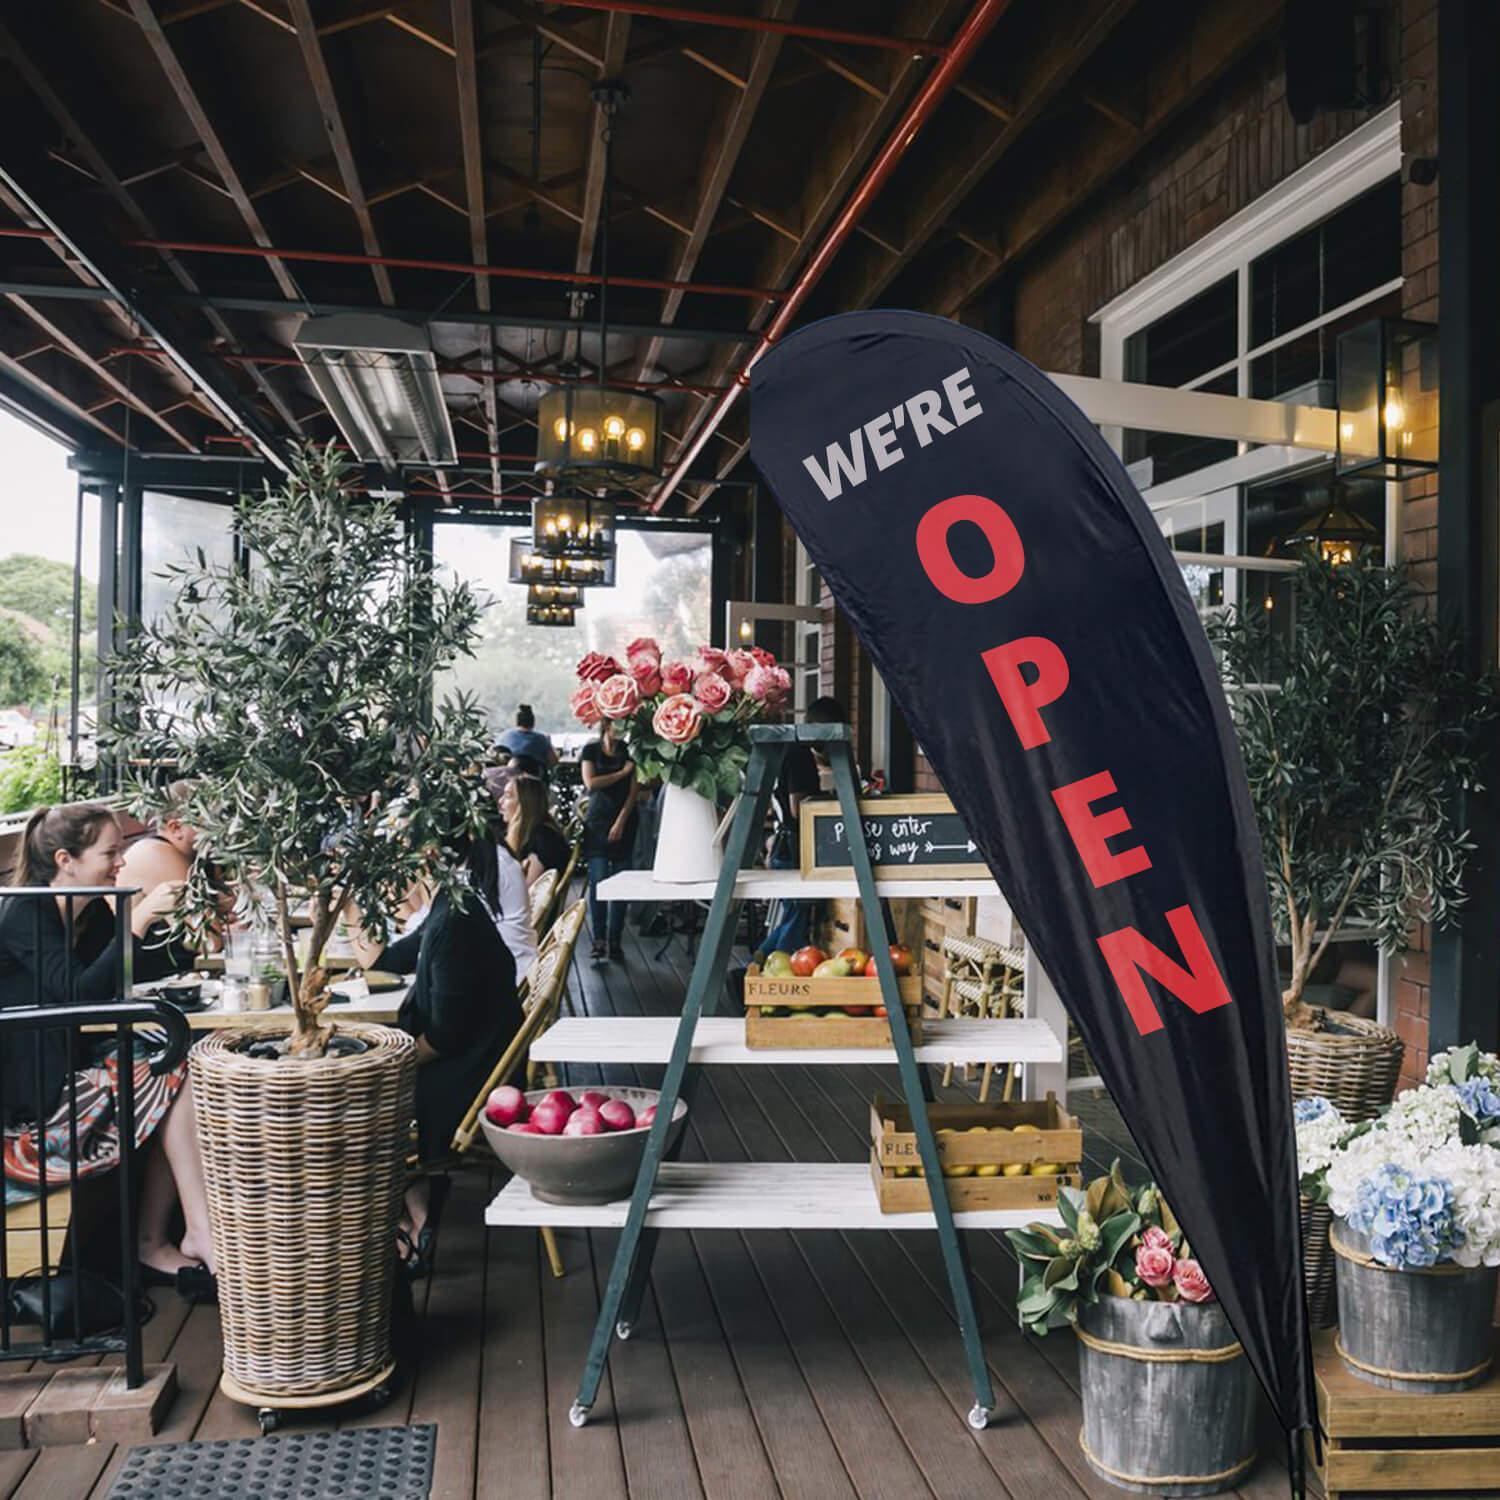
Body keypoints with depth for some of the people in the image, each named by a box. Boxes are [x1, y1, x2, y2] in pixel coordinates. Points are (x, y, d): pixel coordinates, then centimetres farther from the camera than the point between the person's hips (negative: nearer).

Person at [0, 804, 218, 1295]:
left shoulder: (91, 911, 8)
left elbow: (146, 972, 10)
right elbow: (81, 993, -28)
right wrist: (136, 923, -32)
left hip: (73, 1067, 8)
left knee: (177, 1076, -13)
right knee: (176, 1080, -18)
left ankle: (153, 1246, -11)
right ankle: (203, 1238, -14)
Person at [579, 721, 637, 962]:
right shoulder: (591, 750, 5)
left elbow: (634, 790, 0)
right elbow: (591, 783, -8)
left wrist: (621, 822, -8)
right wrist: (623, 773, -8)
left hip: (624, 823, 1)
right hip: (597, 822, -1)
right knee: (598, 881, -7)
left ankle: (615, 941, 3)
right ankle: (598, 939, -3)